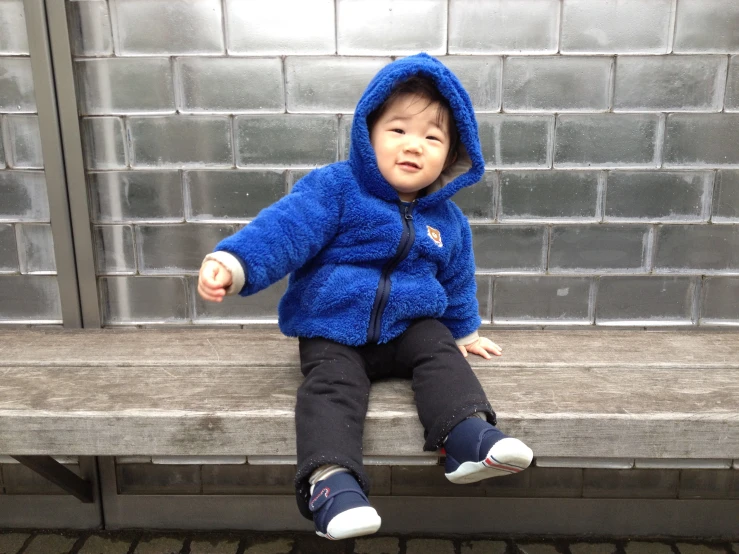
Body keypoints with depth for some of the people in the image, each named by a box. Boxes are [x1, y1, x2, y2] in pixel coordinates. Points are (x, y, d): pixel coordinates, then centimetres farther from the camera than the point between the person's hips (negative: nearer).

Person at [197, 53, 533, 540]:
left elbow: (456, 281, 21)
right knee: (333, 386, -25)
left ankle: (468, 433, -30)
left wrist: (464, 330, 30)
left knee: (440, 352, -21)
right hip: (332, 334, -3)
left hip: (410, 328, 4)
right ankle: (331, 478, -34)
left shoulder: (448, 222, 6)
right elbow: (285, 228, -19)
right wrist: (234, 262, -34)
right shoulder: (334, 189, -8)